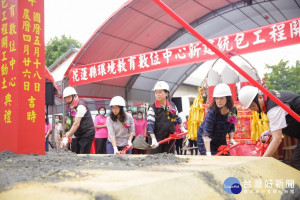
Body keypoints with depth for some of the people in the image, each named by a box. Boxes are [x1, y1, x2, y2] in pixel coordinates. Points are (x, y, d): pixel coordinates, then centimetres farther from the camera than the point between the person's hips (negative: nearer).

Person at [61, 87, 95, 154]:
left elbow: (76, 124, -21)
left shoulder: (81, 107, -16)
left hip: (87, 134, -9)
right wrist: (69, 133, 1)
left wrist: (67, 137, -22)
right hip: (79, 136, 9)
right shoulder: (72, 108, 12)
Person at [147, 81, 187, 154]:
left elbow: (177, 118, 23)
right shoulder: (153, 108, -8)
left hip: (169, 139, 4)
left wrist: (182, 128, 19)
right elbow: (150, 125, -17)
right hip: (156, 140, -4)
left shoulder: (172, 106, 5)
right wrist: (153, 139, -28)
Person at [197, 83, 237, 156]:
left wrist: (231, 139, -7)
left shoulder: (233, 110, -12)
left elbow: (231, 127, 6)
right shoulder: (211, 112, -30)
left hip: (221, 140, 5)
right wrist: (208, 152, -44)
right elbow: (206, 133, -37)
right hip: (205, 141, -5)